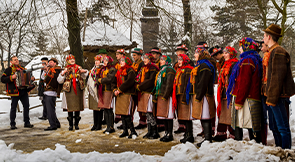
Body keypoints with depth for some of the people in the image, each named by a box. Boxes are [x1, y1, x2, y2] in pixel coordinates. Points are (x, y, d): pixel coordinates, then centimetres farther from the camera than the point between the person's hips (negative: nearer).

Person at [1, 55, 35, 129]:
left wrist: (32, 78, 7)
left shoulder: (22, 69, 17)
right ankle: (12, 124, 8)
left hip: (24, 91, 5)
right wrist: (11, 77, -21)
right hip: (15, 92, -5)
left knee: (26, 106, 3)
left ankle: (27, 122, 12)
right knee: (13, 108, 1)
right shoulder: (9, 70, 0)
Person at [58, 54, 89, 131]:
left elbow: (84, 77, 19)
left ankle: (76, 124, 12)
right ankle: (70, 124, 4)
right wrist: (63, 73, -13)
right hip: (69, 89, -2)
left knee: (78, 107, 3)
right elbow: (59, 81, 1)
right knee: (70, 107, -5)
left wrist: (85, 71, 1)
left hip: (78, 89, 2)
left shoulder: (79, 68, 12)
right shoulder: (65, 69, 7)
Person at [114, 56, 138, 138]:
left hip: (128, 94, -9)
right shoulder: (119, 71, 20)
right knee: (122, 113, 8)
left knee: (127, 114, -13)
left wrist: (120, 90, -16)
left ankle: (133, 132, -6)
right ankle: (125, 131, 15)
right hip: (120, 95, 9)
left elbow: (129, 82, -18)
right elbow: (117, 82, 21)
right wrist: (115, 90, 2)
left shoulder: (130, 70, -6)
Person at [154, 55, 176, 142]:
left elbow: (169, 84, -16)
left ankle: (170, 134, -2)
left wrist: (165, 96, -22)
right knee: (163, 115, 10)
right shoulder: (161, 70, 22)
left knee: (168, 115, -7)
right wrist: (155, 96, 18)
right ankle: (166, 133, 16)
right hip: (160, 96, 9)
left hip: (167, 96, -9)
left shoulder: (169, 70, -7)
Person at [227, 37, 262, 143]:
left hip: (247, 100, -9)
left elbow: (244, 83, -18)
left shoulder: (247, 61, -12)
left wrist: (238, 101, -16)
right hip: (254, 98, 9)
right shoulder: (255, 60, 19)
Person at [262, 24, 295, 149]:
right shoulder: (271, 52, 18)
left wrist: (272, 97, -21)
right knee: (274, 127, 16)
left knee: (283, 128, -4)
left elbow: (278, 76, -20)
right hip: (272, 96, 10)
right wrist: (267, 95, 19)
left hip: (278, 96, -10)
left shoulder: (278, 52, -14)